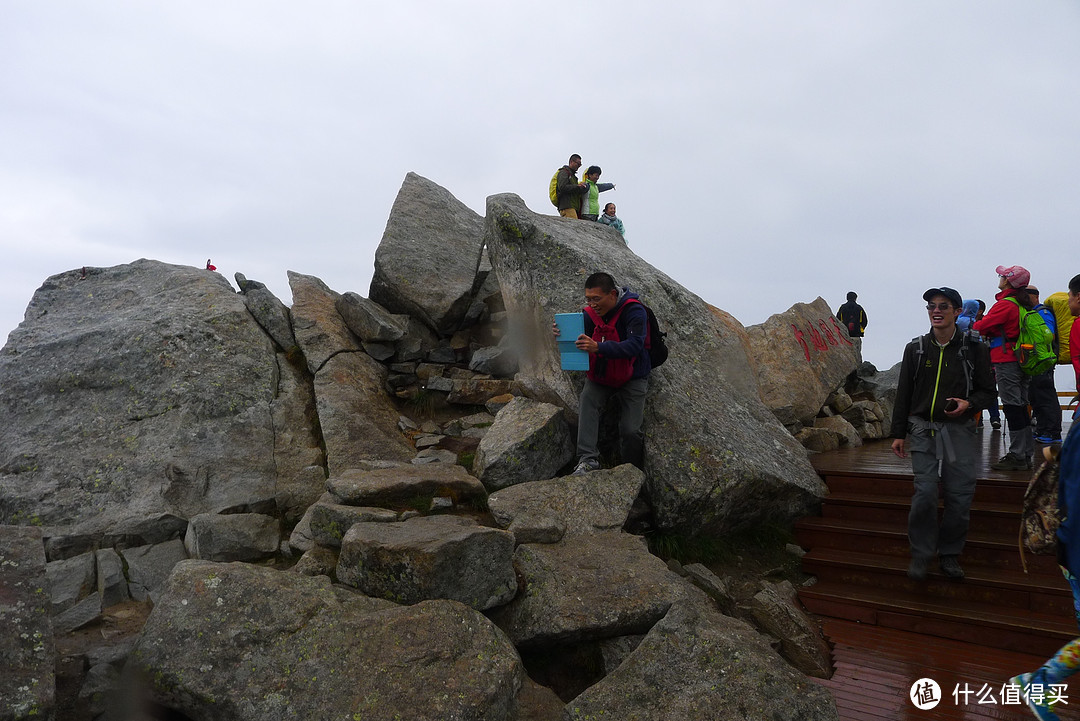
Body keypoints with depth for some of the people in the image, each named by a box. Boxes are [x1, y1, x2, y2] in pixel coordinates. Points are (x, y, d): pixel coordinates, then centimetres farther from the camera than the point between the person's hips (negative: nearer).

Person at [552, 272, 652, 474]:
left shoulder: (634, 311, -22)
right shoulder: (590, 313, -6)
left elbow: (634, 346, -35)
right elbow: (578, 337, -11)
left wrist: (598, 347, -49)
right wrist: (562, 332, -35)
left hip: (632, 377, -4)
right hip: (600, 374, 4)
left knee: (630, 431, -8)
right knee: (587, 398, -26)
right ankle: (588, 458, -27)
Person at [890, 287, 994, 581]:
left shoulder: (974, 348, 3)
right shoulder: (916, 348, 6)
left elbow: (987, 390, 10)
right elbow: (904, 394, 9)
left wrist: (969, 404, -13)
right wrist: (898, 433, 7)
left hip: (960, 432, 0)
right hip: (923, 430, 0)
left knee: (960, 496, 1)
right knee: (924, 494, -9)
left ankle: (950, 553, 20)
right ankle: (921, 553, 8)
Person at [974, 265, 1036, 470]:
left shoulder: (1005, 305, -14)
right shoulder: (1022, 305, 13)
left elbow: (981, 327, -14)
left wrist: (970, 326, 6)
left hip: (1006, 362, -9)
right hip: (1021, 362, 9)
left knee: (1012, 408, -6)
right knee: (1021, 407, 13)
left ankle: (1017, 456, -3)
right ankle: (1026, 455, 19)